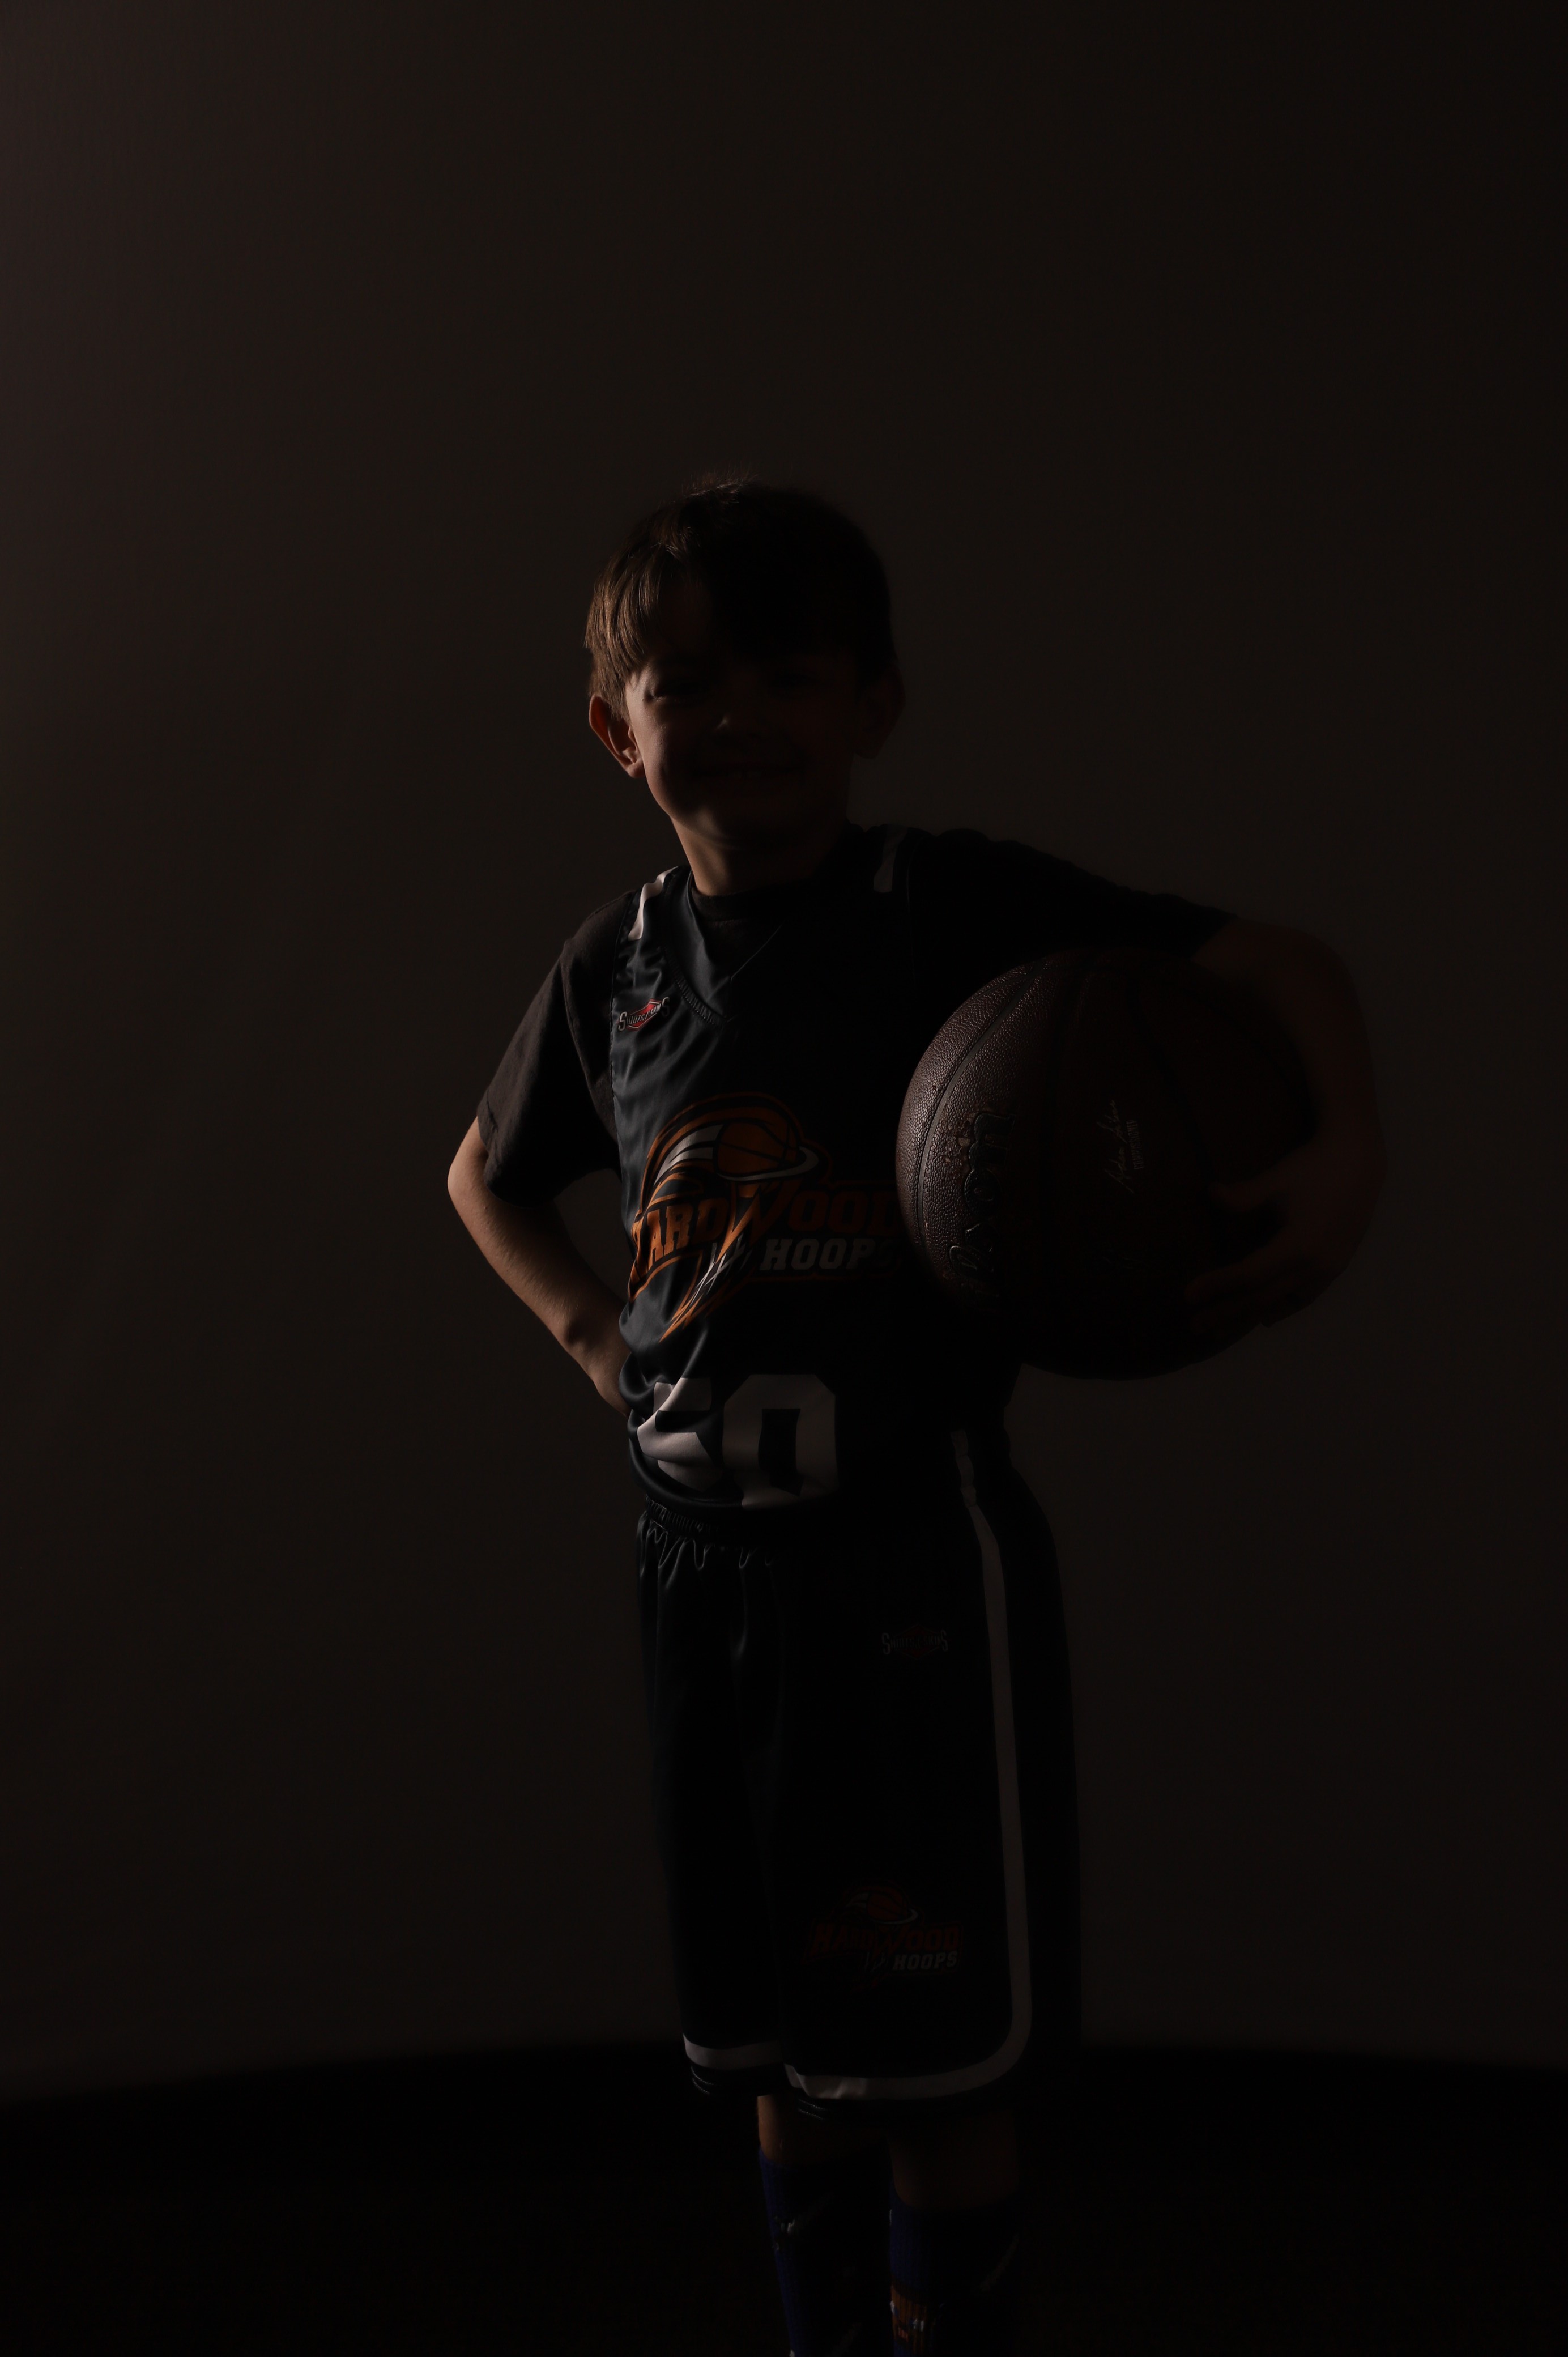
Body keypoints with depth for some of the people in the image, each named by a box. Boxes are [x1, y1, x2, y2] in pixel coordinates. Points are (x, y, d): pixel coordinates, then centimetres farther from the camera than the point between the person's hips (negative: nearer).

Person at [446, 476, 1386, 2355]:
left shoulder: (958, 905, -9)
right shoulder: (615, 964, 5)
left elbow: (1279, 965, -11)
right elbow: (487, 1176, 23)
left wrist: (1344, 1161, -29)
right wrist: (591, 1334, 8)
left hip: (915, 1540, -4)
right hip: (702, 1552, 5)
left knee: (941, 2051, 6)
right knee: (778, 2046, 18)